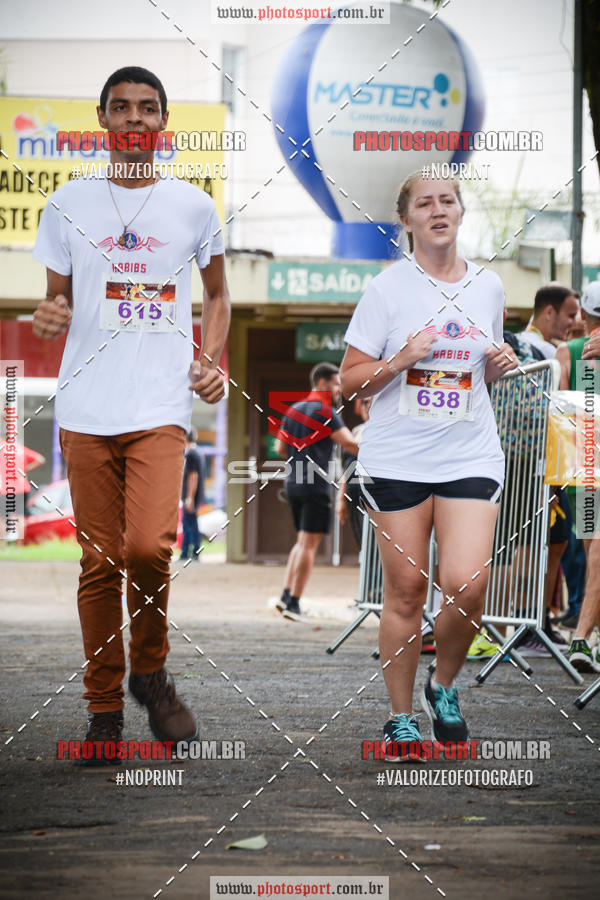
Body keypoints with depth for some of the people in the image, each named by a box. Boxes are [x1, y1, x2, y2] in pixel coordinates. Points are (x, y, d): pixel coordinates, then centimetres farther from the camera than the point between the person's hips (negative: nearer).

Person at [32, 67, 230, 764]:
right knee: (101, 559, 1)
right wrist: (49, 318, -9)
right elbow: (57, 298, 15)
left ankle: (150, 671, 6)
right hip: (87, 406, 1)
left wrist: (213, 359, 6)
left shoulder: (193, 206, 9)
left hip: (161, 405, -1)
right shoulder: (69, 205, 9)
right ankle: (103, 706, 12)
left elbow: (217, 294, 22)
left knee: (149, 545, -19)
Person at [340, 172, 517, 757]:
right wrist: (401, 361, -16)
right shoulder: (388, 287, -2)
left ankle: (444, 686, 13)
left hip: (470, 456, 2)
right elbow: (349, 382, 0)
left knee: (466, 584, -13)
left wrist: (499, 364, 1)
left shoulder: (488, 286, 9)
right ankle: (401, 716, 15)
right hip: (397, 459, -2)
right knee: (405, 591, 0)